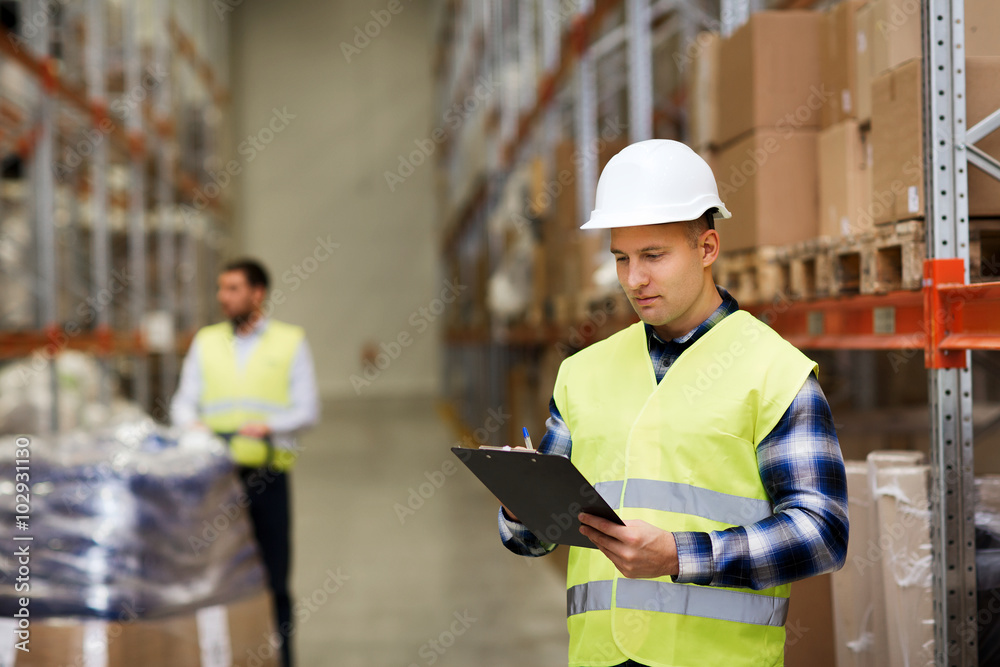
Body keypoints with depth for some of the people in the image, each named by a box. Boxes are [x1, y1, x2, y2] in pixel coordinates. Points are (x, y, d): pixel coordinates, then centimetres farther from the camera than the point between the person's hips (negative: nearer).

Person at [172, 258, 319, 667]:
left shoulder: (290, 342, 6)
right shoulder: (205, 342, 15)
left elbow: (307, 410, 1)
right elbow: (183, 402, 11)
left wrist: (267, 427, -16)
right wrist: (191, 425, -12)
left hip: (266, 475, -2)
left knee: (272, 575, -1)